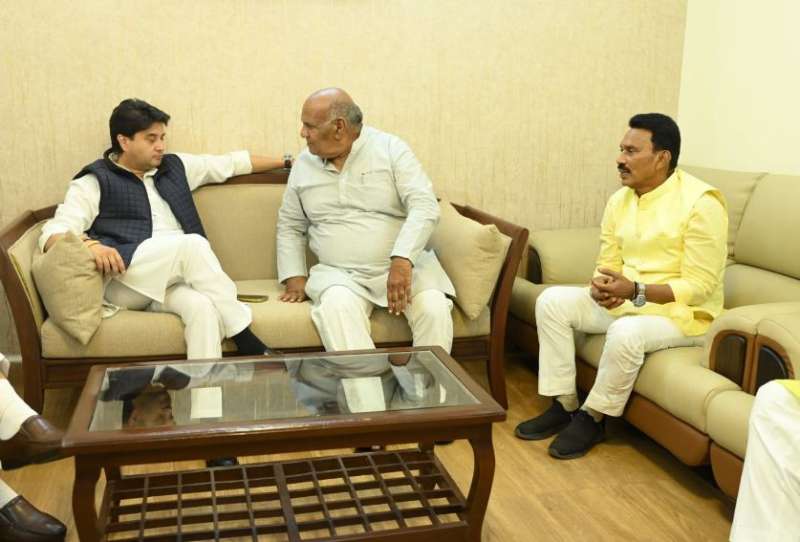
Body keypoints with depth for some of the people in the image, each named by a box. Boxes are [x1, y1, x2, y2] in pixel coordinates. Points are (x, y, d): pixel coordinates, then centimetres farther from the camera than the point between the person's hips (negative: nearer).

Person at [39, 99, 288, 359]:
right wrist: (89, 244, -25)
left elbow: (230, 162, 30)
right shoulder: (95, 181, 6)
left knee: (203, 307, -31)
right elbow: (53, 233, -3)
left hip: (171, 280, 4)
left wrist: (286, 161, 33)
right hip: (121, 282, -4)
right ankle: (247, 343, -25)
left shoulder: (174, 166, 23)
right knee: (193, 244, -29)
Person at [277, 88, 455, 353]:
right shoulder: (303, 165, 11)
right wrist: (295, 276, 5)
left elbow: (424, 206, -13)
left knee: (434, 308, -28)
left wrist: (402, 260, -27)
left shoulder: (390, 149, -2)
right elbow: (289, 227, 21)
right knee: (337, 305, -32)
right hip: (339, 273, 2)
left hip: (403, 264, -1)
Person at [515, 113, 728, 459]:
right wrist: (600, 288, -19)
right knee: (552, 300, -10)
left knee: (626, 333, -37)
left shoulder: (701, 203, -18)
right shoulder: (619, 201, 3)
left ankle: (592, 418, -10)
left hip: (682, 312, -7)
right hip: (624, 301, 7)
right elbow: (607, 266, 6)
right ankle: (564, 405, -4)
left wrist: (635, 291, -32)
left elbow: (699, 287, -21)